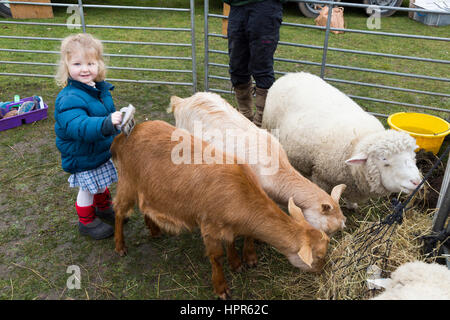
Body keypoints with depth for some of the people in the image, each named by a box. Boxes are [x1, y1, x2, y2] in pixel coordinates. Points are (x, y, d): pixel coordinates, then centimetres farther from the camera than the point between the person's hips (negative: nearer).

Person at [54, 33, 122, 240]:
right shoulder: (70, 98, -31)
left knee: (102, 183, 26)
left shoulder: (100, 88, -3)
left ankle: (104, 208, 51)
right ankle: (87, 222, 32)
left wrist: (118, 121, 27)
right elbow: (77, 126, -46)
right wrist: (106, 124, -59)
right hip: (83, 156, -7)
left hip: (104, 149, 8)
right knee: (88, 189, 10)